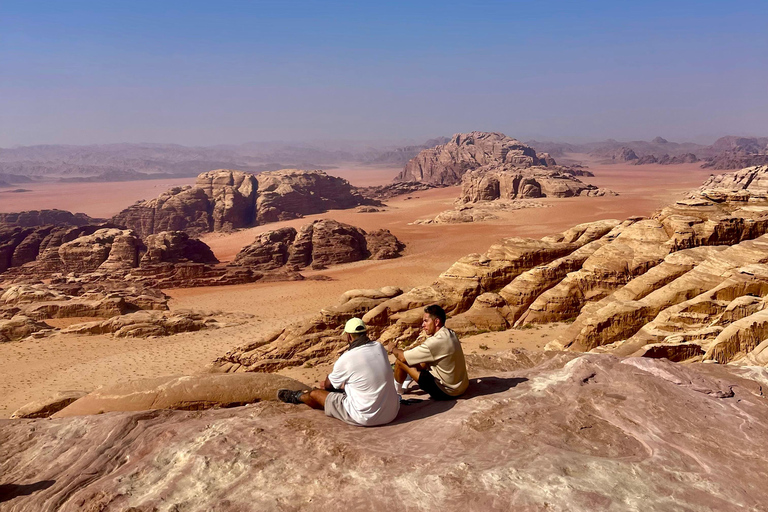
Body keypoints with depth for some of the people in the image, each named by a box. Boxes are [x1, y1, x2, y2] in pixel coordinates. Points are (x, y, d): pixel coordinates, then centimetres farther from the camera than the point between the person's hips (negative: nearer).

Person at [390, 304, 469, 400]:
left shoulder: (436, 341, -27)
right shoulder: (450, 334, 0)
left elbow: (403, 357, -17)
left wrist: (393, 349, 2)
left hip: (446, 392, -9)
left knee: (399, 361, -4)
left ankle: (395, 390, 23)